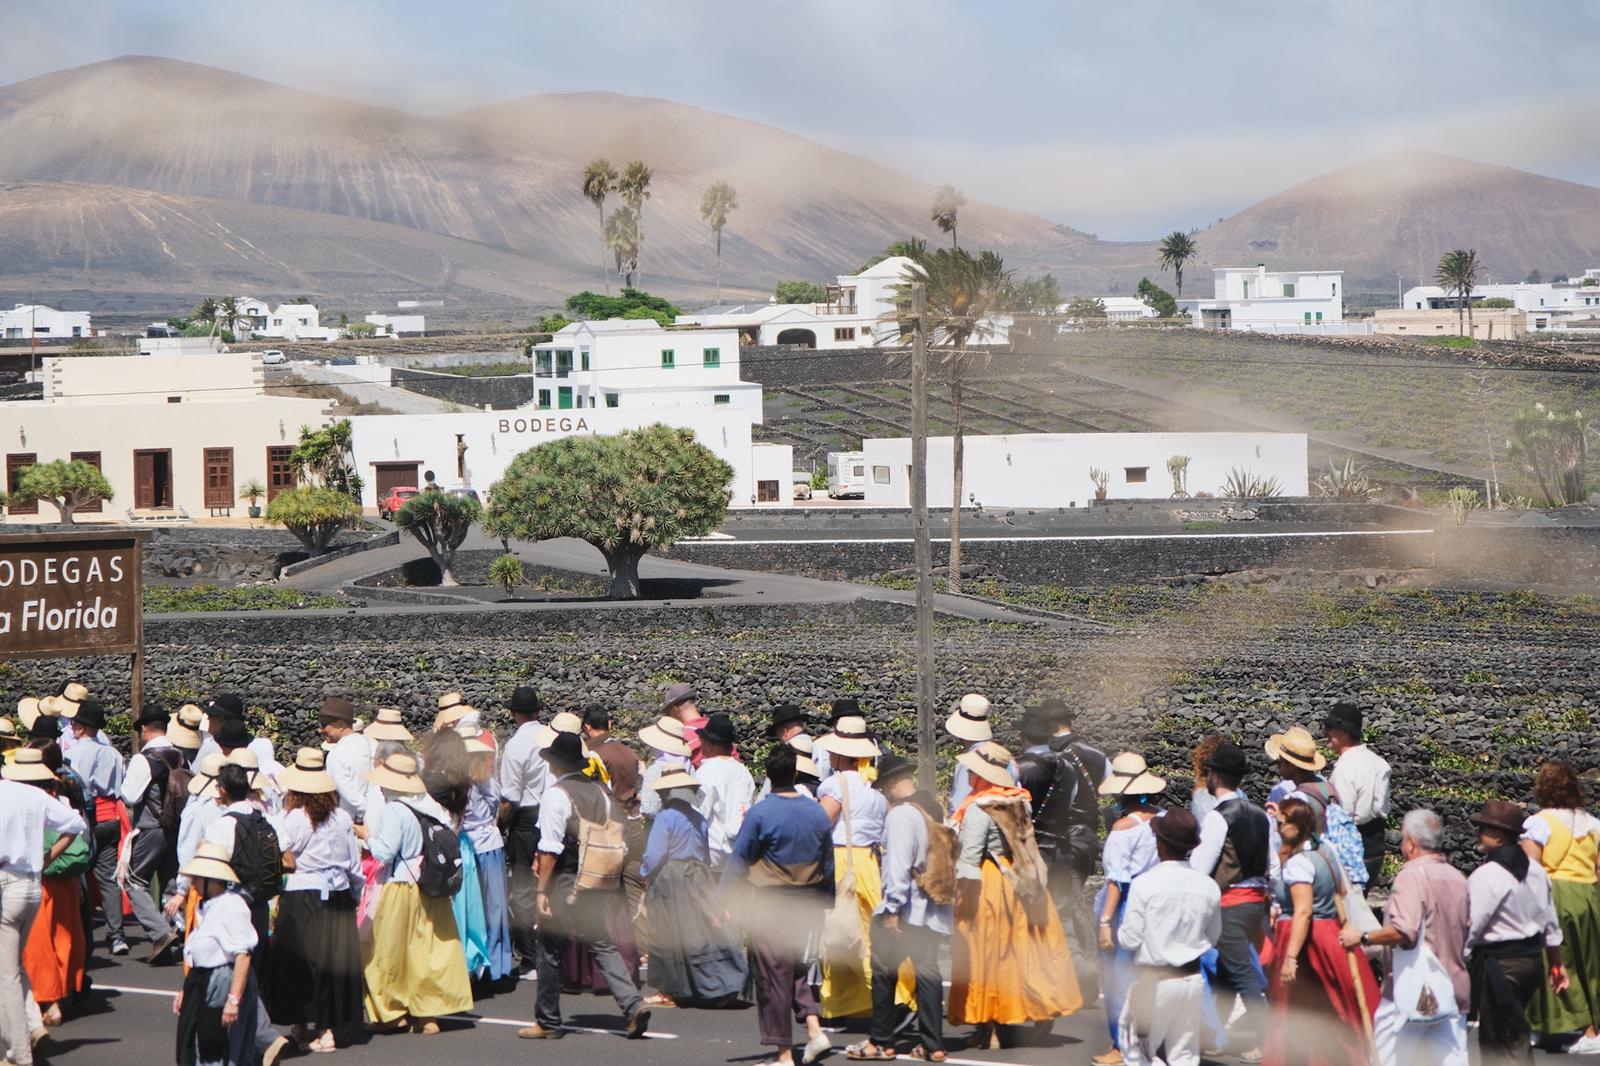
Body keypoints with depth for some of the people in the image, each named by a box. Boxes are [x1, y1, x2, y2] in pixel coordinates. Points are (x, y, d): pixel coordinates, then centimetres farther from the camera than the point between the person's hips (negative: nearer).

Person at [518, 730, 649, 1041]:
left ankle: (547, 1023, 14)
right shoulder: (599, 791, 7)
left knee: (550, 951, 6)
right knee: (603, 947, 9)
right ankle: (634, 1005, -8)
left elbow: (550, 849, -17)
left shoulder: (557, 794, -13)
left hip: (565, 883, -6)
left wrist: (542, 889, -12)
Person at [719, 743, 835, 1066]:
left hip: (769, 906, -5)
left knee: (772, 976, 2)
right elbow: (828, 865, 10)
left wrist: (727, 903, -2)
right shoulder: (817, 812, 3)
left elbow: (738, 861, -9)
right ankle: (813, 1027, 3)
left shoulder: (760, 814, -12)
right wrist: (825, 904, 20)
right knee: (796, 969, 21)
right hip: (807, 905, 5)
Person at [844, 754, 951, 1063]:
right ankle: (932, 1044, 5)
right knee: (927, 971, 7)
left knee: (884, 972, 3)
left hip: (905, 910, -7)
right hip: (933, 910, 7)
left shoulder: (900, 814, -14)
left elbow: (899, 864, -20)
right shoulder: (935, 809, 11)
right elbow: (945, 856, 15)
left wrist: (892, 908, -18)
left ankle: (881, 1042, 8)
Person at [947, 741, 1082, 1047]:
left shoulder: (979, 809, -16)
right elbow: (1027, 849, 12)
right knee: (1016, 950, 14)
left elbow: (970, 855, -18)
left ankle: (989, 1028, 2)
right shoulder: (1018, 803, 6)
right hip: (1016, 882, 7)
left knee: (986, 953, 0)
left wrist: (963, 890, -14)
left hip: (987, 885, -7)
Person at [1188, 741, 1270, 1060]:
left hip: (1230, 902, -8)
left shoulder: (1219, 816, -14)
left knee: (1244, 974, -5)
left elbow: (1199, 866, -15)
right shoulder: (1258, 814, 9)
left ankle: (1264, 1042, -7)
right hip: (1257, 898, 8)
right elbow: (1270, 863, 13)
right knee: (1224, 969, 19)